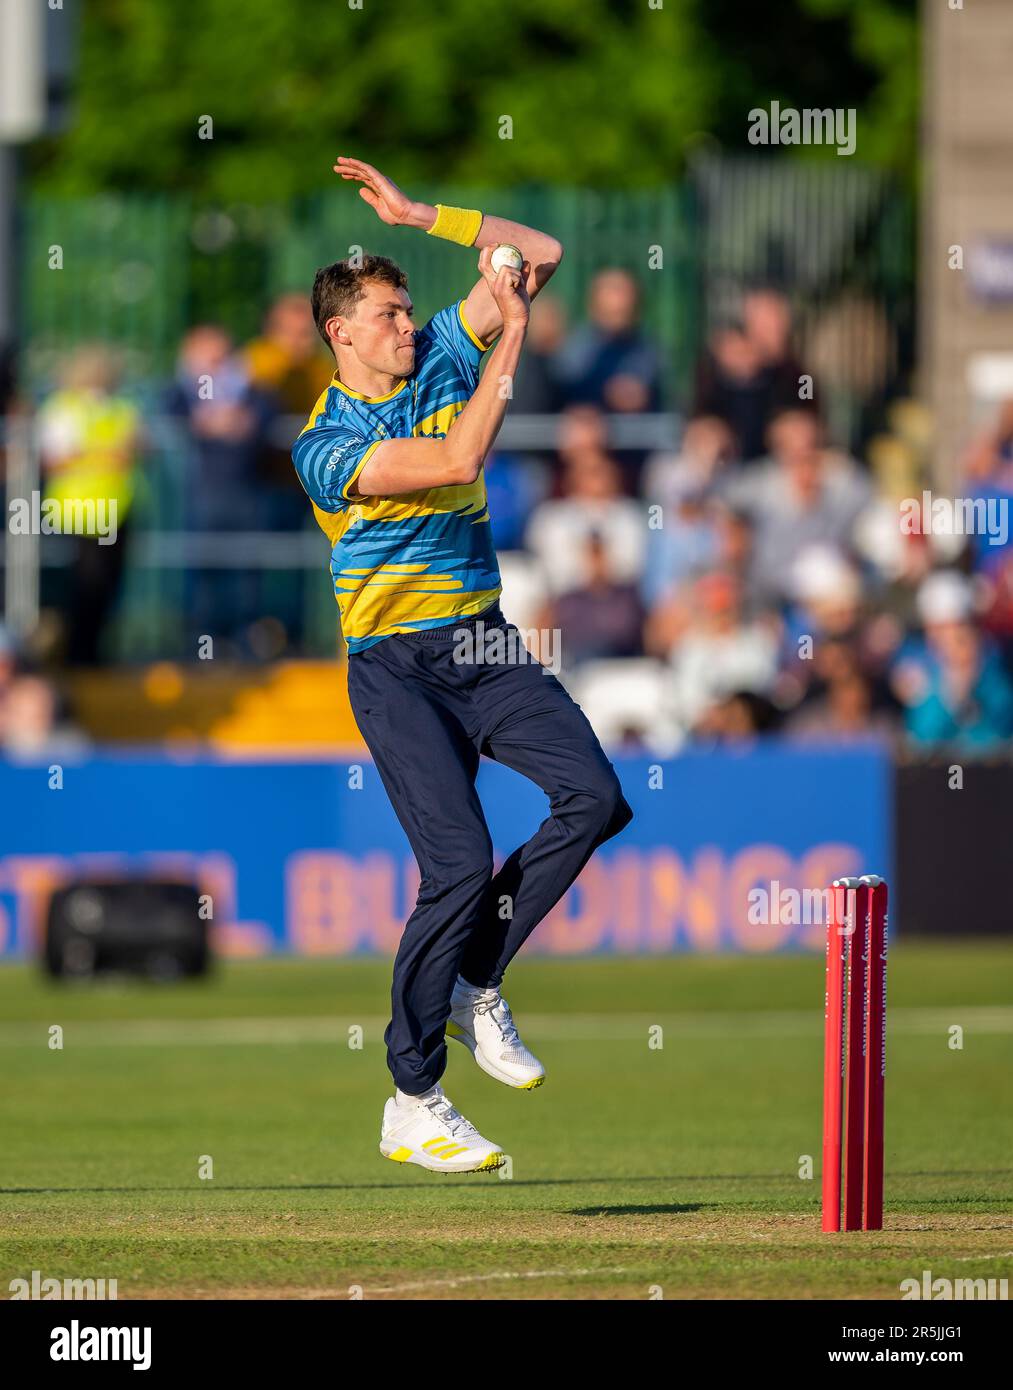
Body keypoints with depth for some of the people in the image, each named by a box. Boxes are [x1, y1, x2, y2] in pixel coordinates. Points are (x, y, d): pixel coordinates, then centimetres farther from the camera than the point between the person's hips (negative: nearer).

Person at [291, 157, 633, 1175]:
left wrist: (423, 215, -1)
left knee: (594, 796, -13)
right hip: (399, 663, -6)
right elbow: (459, 459, -24)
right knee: (459, 862, -16)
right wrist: (513, 338, -19)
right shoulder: (324, 446, -11)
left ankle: (473, 984, 3)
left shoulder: (442, 358, 8)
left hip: (485, 649, 6)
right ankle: (411, 1104, -8)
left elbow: (540, 254, 8)